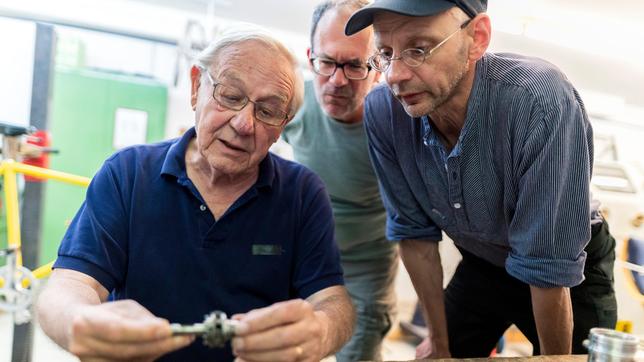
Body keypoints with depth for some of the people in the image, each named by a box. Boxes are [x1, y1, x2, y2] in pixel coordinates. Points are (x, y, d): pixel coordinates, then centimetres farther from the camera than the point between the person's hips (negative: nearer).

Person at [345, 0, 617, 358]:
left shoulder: (541, 102, -37)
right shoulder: (383, 112, -22)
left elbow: (549, 269, -28)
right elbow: (415, 234, -11)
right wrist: (439, 341, -2)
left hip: (572, 276, -2)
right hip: (480, 266, 3)